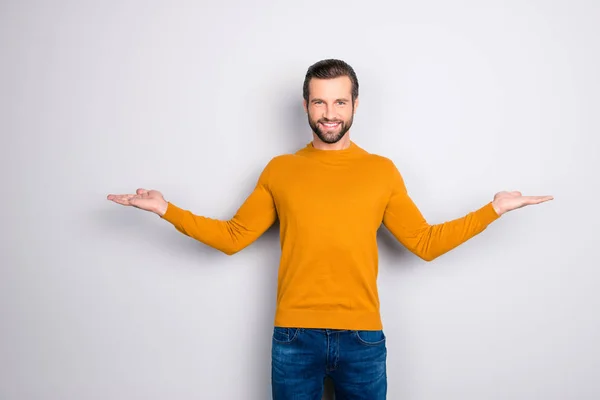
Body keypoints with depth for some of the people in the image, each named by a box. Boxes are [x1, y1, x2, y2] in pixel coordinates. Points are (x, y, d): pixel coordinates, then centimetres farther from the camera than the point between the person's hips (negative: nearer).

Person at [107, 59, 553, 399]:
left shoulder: (382, 171, 3)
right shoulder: (279, 170, 4)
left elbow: (426, 243, 5)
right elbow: (233, 237, 5)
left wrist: (492, 210, 0)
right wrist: (167, 210, -1)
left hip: (363, 338, 0)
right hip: (294, 337, 0)